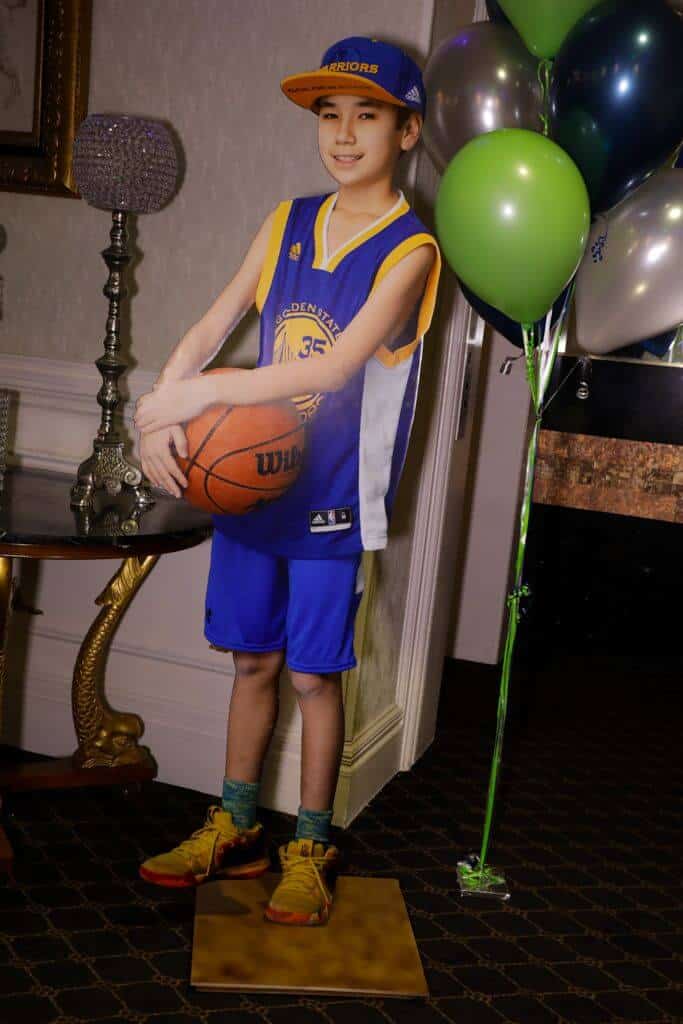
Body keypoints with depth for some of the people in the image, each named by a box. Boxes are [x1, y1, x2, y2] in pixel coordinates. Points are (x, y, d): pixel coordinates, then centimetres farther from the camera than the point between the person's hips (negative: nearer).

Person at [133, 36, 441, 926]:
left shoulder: (409, 251, -11)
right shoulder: (288, 223, 7)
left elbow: (331, 367, -23)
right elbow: (211, 328, 4)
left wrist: (191, 394, -21)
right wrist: (161, 411, -14)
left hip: (331, 499, -5)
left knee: (312, 674, 4)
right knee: (253, 659, 14)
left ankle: (311, 850, 24)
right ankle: (235, 830, 31)